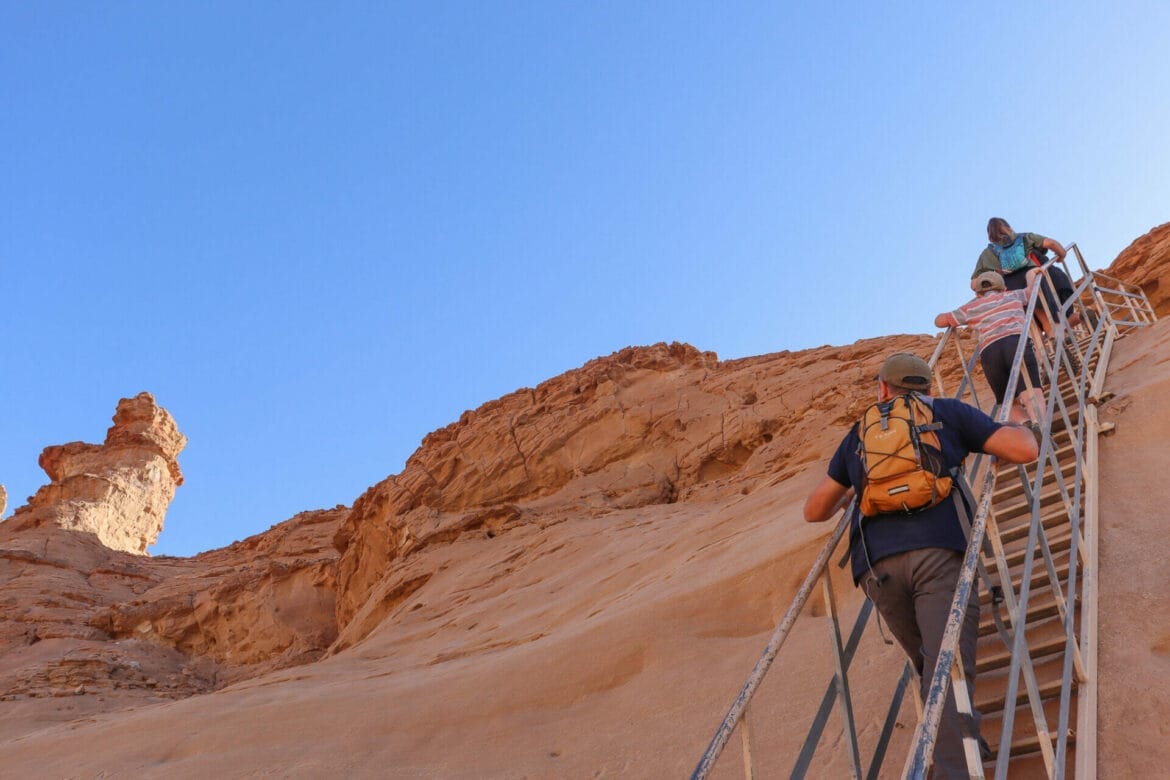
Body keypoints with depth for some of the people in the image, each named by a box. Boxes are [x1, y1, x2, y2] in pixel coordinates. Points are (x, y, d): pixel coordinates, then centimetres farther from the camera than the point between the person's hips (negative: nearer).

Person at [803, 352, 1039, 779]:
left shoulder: (859, 434, 28)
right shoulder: (949, 412, 20)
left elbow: (814, 511, 32)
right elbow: (1025, 450, 10)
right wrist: (1015, 423, 33)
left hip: (876, 565, 3)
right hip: (939, 551, -3)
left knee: (931, 671, 15)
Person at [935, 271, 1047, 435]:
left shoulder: (971, 307, 29)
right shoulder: (1013, 295, 33)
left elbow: (939, 321, 36)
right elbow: (1031, 289, 53)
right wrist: (1032, 274, 74)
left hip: (989, 352, 1)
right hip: (1017, 342, -1)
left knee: (1011, 403, 9)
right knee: (1031, 390, -18)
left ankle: (1025, 423, -23)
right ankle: (1038, 425, -48)